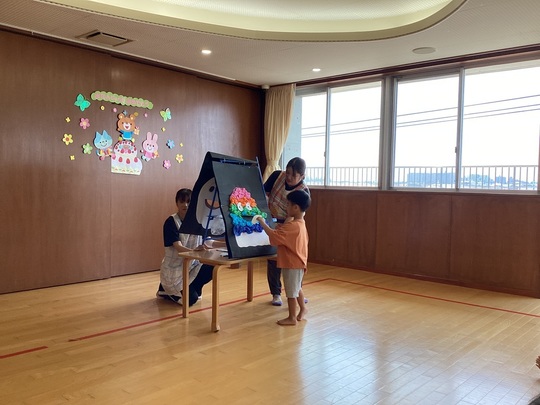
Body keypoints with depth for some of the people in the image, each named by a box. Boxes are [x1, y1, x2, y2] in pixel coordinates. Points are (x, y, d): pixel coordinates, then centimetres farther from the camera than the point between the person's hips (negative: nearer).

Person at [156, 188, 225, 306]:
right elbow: (178, 247, -27)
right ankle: (166, 290, 13)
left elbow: (207, 242, -4)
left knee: (211, 268, -23)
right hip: (174, 269, -5)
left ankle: (190, 288, 6)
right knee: (191, 299, -18)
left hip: (192, 265, 5)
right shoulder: (171, 222, -16)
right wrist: (194, 250, -47)